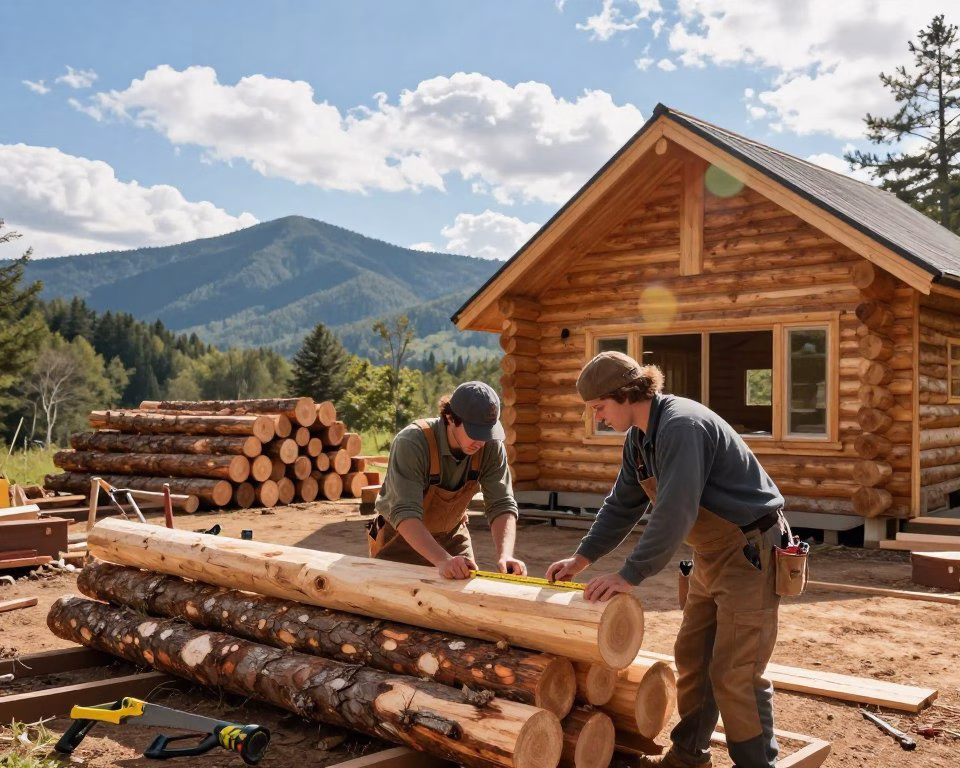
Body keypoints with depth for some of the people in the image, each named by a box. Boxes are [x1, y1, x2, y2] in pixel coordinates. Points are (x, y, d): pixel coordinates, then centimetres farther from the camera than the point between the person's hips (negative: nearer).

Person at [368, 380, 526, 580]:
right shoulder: (411, 443, -32)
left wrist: (505, 556, -38)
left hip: (452, 537, 4)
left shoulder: (491, 446, -18)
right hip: (401, 538, -3)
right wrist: (443, 560, -54)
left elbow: (501, 505, -19)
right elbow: (405, 514, -40)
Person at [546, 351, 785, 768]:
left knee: (734, 673, -6)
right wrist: (582, 557, 9)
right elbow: (621, 504, 14)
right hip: (712, 555, 10)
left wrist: (629, 575, -28)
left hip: (751, 550, -10)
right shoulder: (639, 437, 5)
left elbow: (674, 514, -31)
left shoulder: (681, 425, -25)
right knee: (691, 657, 14)